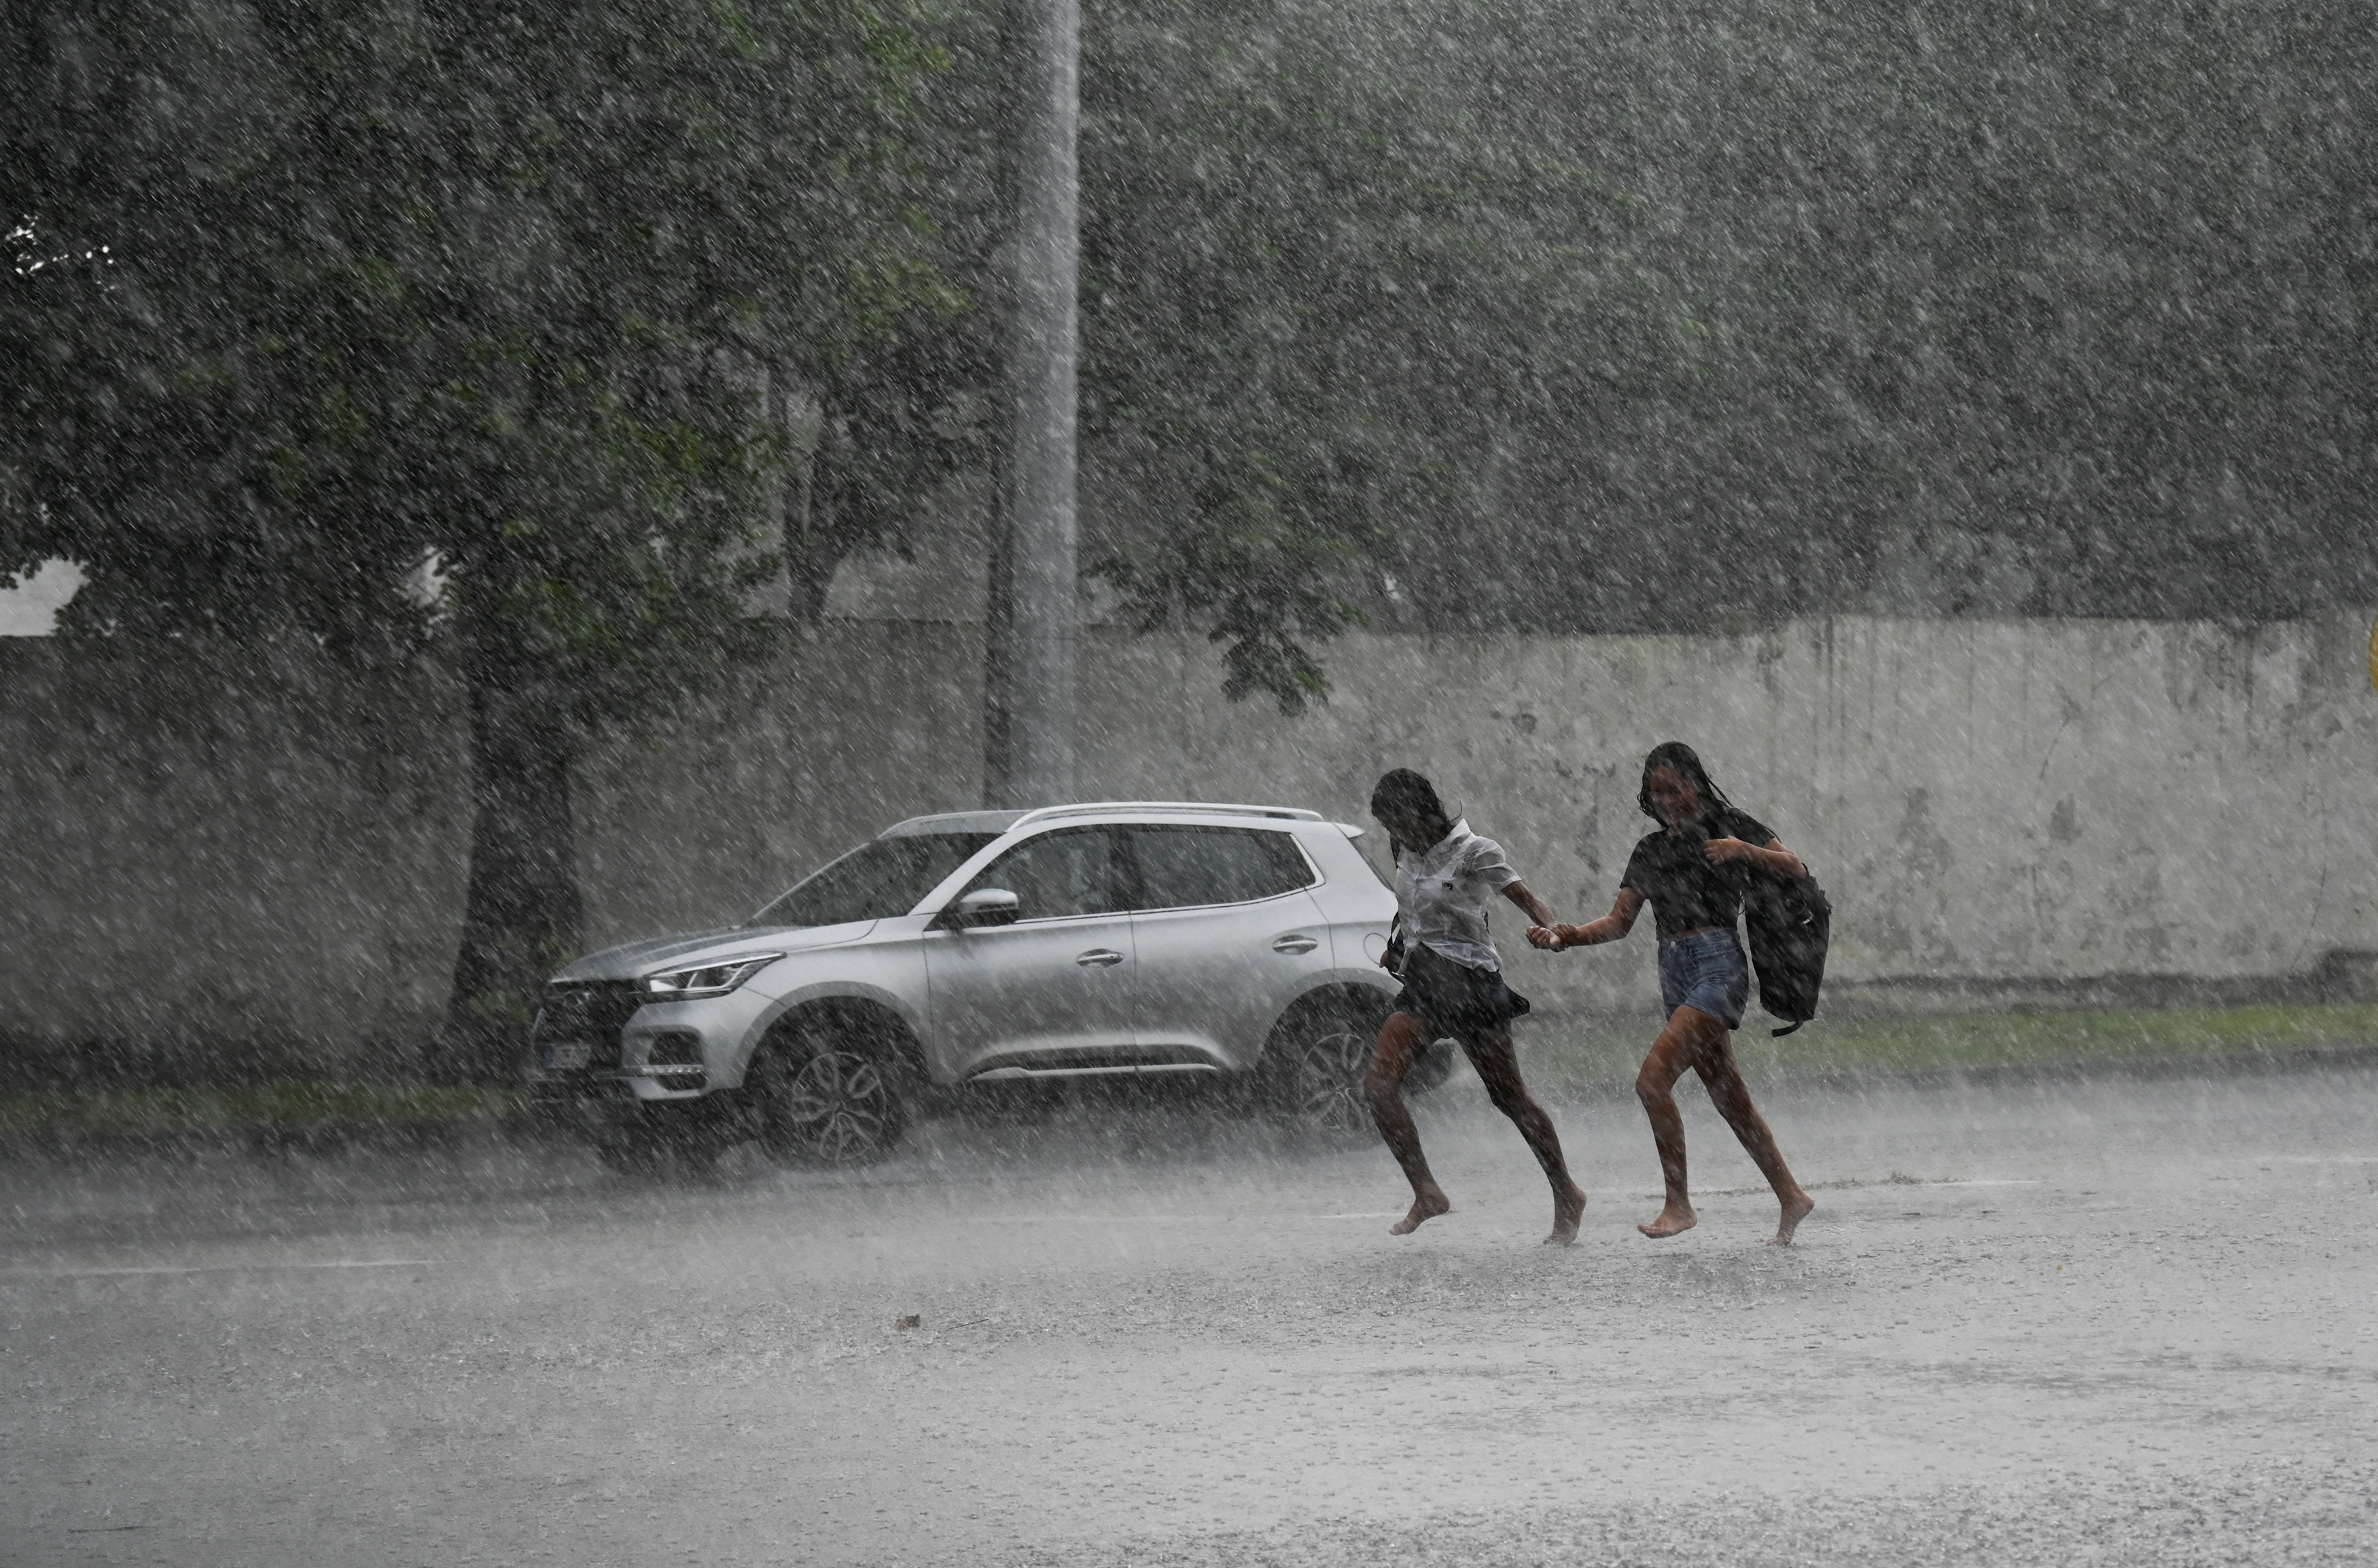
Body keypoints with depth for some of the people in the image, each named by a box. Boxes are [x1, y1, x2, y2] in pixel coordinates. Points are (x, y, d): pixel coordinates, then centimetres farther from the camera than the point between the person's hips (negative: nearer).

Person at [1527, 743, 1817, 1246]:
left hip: (1719, 964, -7)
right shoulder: (1650, 851, 18)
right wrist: (1564, 936, -1)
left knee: (1653, 1079, -19)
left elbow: (1796, 870, -1)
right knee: (1728, 1098, 10)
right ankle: (1791, 1199, 19)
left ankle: (1679, 1204, -15)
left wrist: (1745, 851, -18)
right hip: (1675, 973, 7)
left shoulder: (1729, 825, 2)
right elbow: (1619, 922, 15)